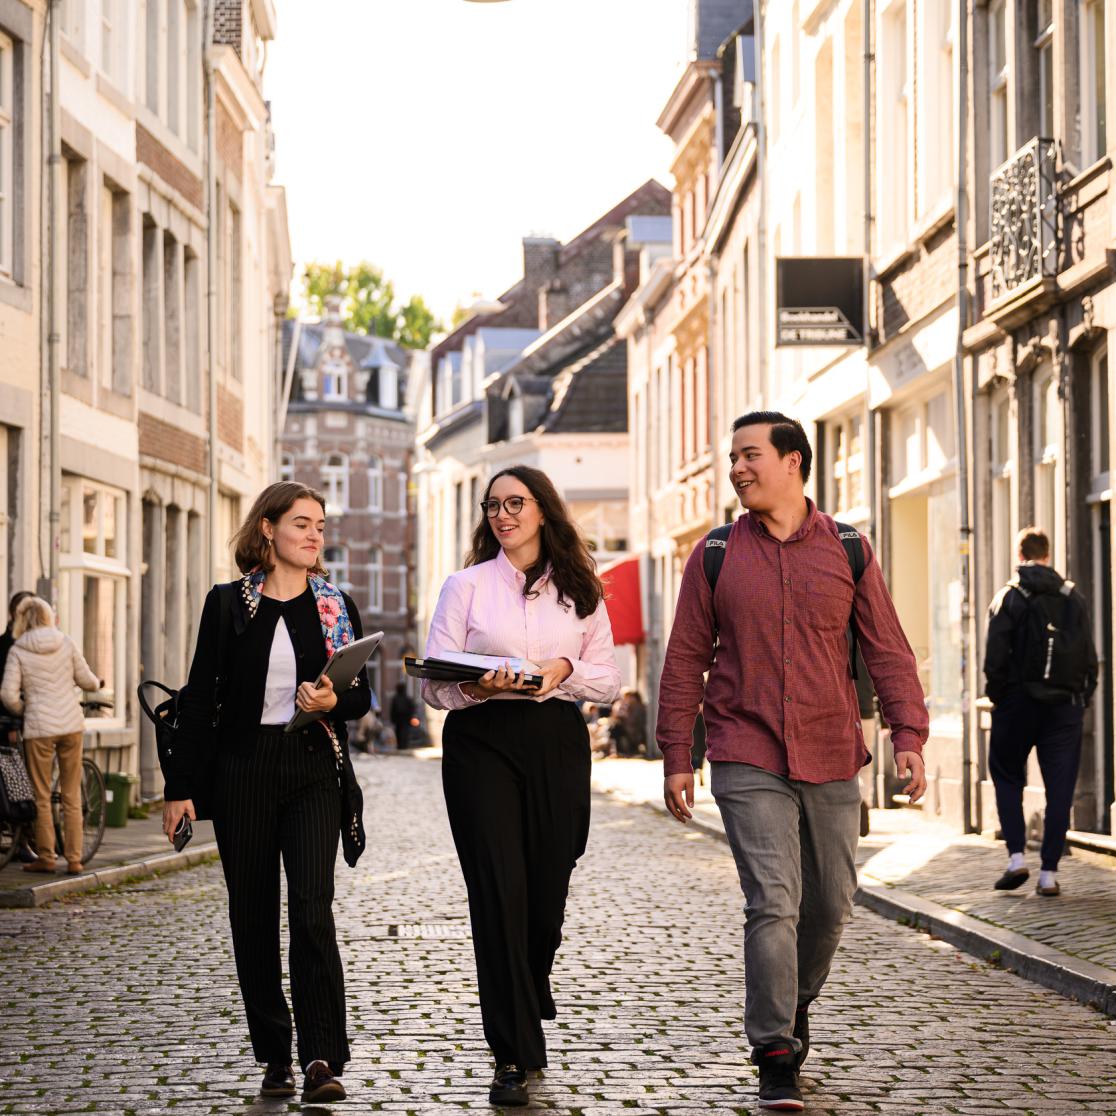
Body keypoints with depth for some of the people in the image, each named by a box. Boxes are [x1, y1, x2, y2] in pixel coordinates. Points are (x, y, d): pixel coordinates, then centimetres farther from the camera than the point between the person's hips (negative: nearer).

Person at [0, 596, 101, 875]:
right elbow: (86, 680, 5)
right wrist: (97, 683, 29)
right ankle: (74, 859, 10)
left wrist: (23, 711, 8)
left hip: (38, 727, -2)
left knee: (41, 797, 9)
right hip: (71, 725, 2)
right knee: (72, 796, 9)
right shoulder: (66, 643, 0)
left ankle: (45, 857, 13)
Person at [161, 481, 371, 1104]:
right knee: (253, 915, 4)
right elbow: (201, 698, 4)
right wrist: (182, 786, 0)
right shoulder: (229, 604, 4)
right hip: (241, 769, 1)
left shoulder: (337, 606, 7)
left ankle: (322, 1058, -14)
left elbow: (361, 698, 11)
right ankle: (275, 1058, 14)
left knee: (312, 909, -14)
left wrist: (333, 702, -13)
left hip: (314, 771, 0)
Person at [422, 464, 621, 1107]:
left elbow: (610, 681, 10)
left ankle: (528, 1005, 33)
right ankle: (515, 1056, -8)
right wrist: (476, 688, -19)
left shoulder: (580, 591, 11)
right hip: (482, 742, -2)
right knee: (500, 894, -10)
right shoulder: (466, 585, 6)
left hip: (558, 745, 2)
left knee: (548, 896, 3)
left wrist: (565, 671, -9)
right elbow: (434, 684, 1)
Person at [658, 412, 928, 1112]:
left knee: (830, 905, 10)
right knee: (773, 904, -12)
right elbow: (685, 661, 6)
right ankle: (777, 1058, -8)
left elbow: (888, 651, 4)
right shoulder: (716, 557, 3)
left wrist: (909, 737, -7)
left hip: (831, 762, 2)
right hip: (748, 762, -2)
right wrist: (677, 757, 2)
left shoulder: (847, 552, 4)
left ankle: (797, 1004, 37)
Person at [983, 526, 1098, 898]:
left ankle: (1016, 856, -1)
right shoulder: (1073, 598, 6)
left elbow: (994, 658, -10)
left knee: (1007, 777, 13)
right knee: (1060, 789, 4)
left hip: (1018, 702, -2)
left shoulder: (1008, 598, -4)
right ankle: (1049, 873, 0)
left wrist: (996, 695, 3)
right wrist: (1081, 698, 12)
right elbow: (1090, 657, 5)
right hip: (1065, 706, 2)